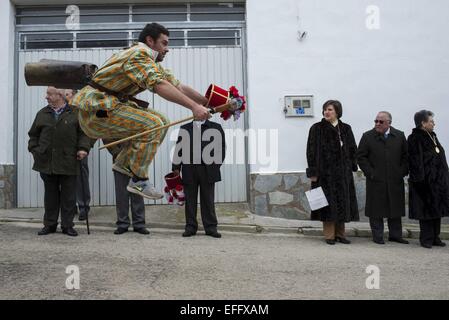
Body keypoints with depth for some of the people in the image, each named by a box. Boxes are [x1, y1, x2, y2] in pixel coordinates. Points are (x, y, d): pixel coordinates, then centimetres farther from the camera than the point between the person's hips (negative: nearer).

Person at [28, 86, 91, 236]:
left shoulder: (75, 113, 4)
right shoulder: (42, 114, 12)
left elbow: (83, 133, 4)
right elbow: (33, 135, 18)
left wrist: (83, 148, -9)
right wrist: (34, 150, 6)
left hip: (68, 163, -2)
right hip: (46, 162, 3)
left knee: (68, 196, 3)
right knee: (50, 195, 10)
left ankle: (67, 225, 12)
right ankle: (50, 224, 19)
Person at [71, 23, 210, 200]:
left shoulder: (153, 64, 16)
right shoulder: (140, 54, -16)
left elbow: (179, 86, 14)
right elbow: (159, 86, -31)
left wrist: (208, 102, 7)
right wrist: (194, 106, -35)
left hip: (110, 105, 10)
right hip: (95, 111, -10)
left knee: (161, 121, 8)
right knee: (152, 124, -21)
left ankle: (123, 162, 10)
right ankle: (138, 181, -13)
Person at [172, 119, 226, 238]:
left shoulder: (216, 127, 9)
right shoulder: (185, 128, 14)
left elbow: (221, 147, 6)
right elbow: (178, 148, 11)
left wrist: (216, 166, -1)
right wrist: (176, 167, 3)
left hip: (208, 169, -1)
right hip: (189, 169, 2)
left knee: (208, 199, 2)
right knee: (190, 199, 4)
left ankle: (211, 227, 8)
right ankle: (190, 227, 11)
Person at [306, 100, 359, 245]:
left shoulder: (346, 129, 8)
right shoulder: (317, 129, -2)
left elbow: (352, 149, 13)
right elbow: (311, 151, -5)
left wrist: (352, 167, 5)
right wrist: (313, 172, -10)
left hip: (343, 172, 4)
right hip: (325, 172, -4)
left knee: (343, 202, 6)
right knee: (328, 203, -2)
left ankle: (340, 234, 16)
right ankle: (329, 235, 7)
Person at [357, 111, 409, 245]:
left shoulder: (399, 136, 6)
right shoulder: (367, 136, 0)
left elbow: (406, 156, 10)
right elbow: (361, 157, -1)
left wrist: (403, 172, 0)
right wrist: (370, 173, -7)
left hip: (395, 180, 2)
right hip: (376, 181, -2)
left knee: (395, 208, 8)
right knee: (376, 209, 2)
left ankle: (395, 235, 19)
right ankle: (377, 236, 11)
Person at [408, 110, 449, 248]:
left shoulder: (432, 137, 16)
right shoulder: (415, 138, -11)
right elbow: (415, 161, -17)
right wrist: (420, 178, -22)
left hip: (438, 180, 8)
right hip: (425, 181, -8)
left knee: (437, 209, 10)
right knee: (426, 210, -3)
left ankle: (435, 237, 18)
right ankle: (426, 239, 5)